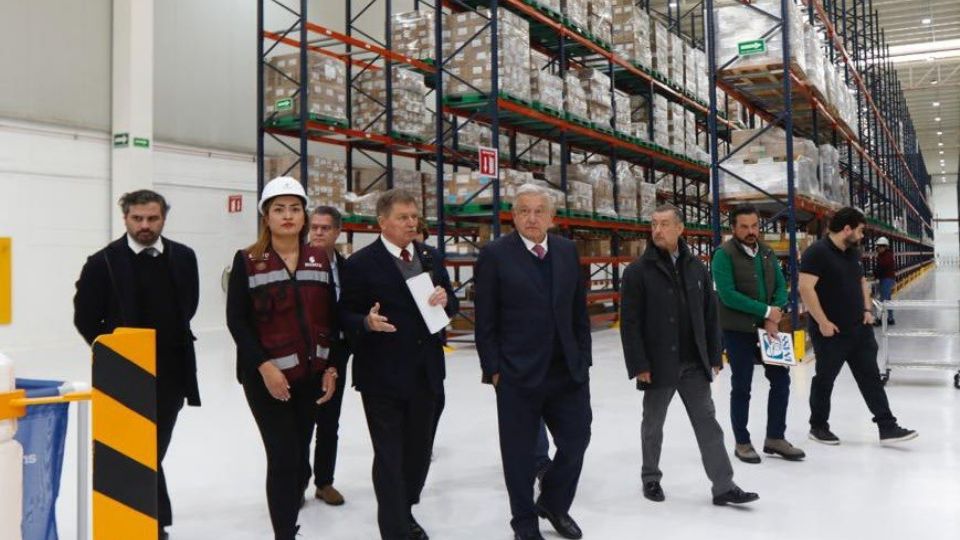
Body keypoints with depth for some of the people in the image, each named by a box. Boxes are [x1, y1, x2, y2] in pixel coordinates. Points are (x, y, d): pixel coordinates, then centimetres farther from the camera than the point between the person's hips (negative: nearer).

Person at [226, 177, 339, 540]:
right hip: (266, 377, -4)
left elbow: (330, 319, 8)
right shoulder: (247, 261, -4)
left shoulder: (320, 260, 7)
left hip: (311, 374, 4)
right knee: (284, 457, -6)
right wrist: (264, 367, -17)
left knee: (299, 455, 12)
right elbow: (237, 320, -8)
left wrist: (331, 368, 0)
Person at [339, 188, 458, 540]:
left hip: (425, 374, 6)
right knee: (389, 456, 1)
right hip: (382, 377, -6)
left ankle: (405, 511, 40)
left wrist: (445, 300, -9)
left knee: (419, 451, 19)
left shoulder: (431, 257, 9)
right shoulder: (360, 264, -9)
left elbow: (450, 306, 14)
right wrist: (368, 322, -27)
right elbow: (346, 316, -7)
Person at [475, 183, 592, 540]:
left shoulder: (568, 251, 7)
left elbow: (579, 312, 11)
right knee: (520, 453, 9)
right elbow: (486, 321, -6)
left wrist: (583, 359, 7)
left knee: (576, 439, 12)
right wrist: (493, 369, -9)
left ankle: (553, 504, 36)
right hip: (517, 374, -4)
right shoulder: (495, 255, -6)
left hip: (568, 371, 4)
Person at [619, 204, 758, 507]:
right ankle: (651, 478, 30)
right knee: (653, 425, 12)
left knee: (708, 423, 5)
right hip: (658, 365, -3)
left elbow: (710, 315, 9)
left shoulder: (696, 267, 6)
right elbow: (630, 323, -10)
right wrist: (639, 365, -14)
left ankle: (723, 487, 11)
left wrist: (714, 357, 5)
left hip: (694, 364, 3)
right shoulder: (638, 271, -7)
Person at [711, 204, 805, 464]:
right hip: (737, 331, -6)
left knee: (781, 378, 8)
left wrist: (773, 319, -11)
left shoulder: (767, 252, 8)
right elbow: (727, 294, -21)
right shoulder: (724, 254, -12)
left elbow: (781, 287, 6)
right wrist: (766, 311, -19)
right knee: (742, 387, 4)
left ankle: (775, 438, 23)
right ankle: (742, 443, 19)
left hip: (766, 328, 6)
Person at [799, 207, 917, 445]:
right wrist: (823, 322, -23)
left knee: (871, 377, 7)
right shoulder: (817, 252, -16)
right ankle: (818, 426, 22)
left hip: (859, 328, 8)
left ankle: (887, 427, 12)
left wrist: (868, 310, 9)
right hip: (830, 331, -7)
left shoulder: (853, 252, 11)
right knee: (825, 379, 7)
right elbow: (805, 288, -23)